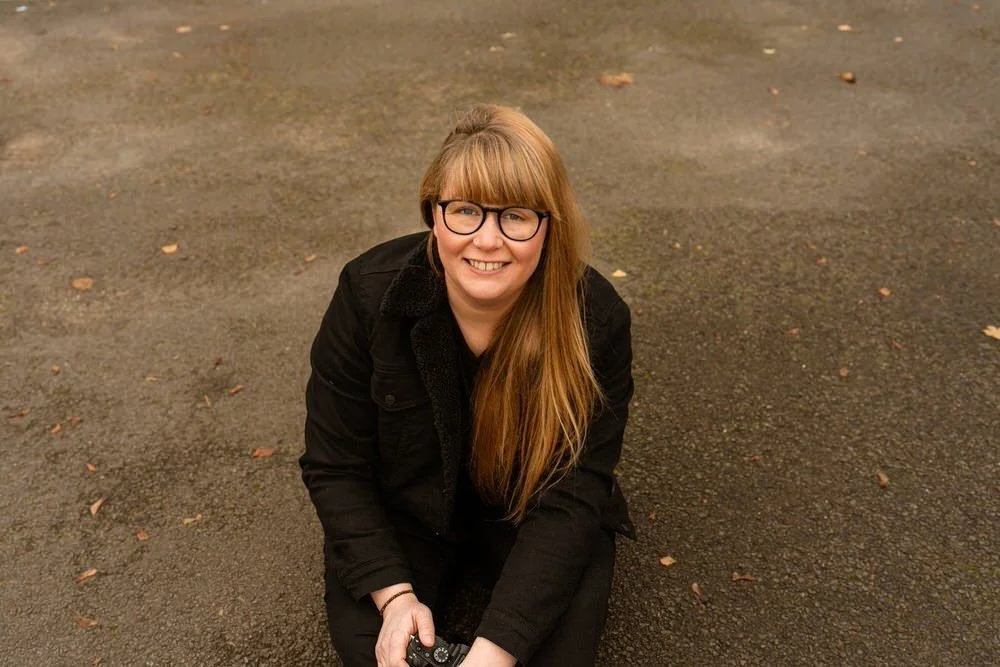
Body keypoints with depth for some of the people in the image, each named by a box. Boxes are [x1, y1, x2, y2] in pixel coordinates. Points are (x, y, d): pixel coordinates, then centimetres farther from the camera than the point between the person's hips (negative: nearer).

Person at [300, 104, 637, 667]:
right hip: (404, 513, 1)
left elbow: (571, 496, -23)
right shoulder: (369, 295, -23)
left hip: (528, 516, 0)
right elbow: (336, 467, -13)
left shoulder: (596, 319, -25)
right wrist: (393, 594, -24)